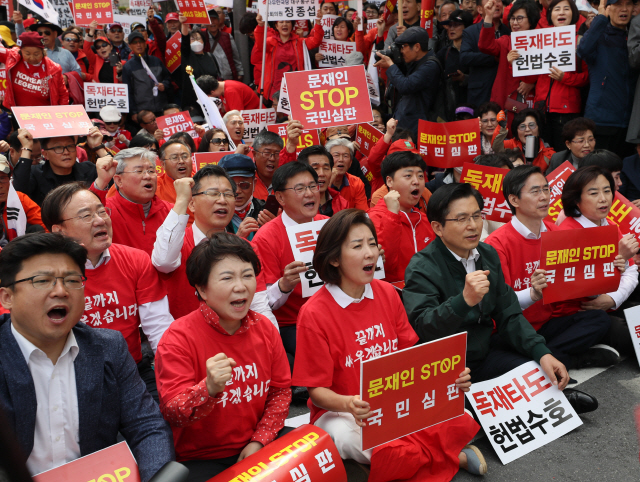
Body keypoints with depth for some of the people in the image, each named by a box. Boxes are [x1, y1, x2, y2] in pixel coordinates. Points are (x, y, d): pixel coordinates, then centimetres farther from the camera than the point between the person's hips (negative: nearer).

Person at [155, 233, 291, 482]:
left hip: (254, 449, 4)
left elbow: (281, 390, 8)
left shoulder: (265, 328, 0)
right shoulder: (178, 338, -14)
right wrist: (209, 388, -38)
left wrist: (259, 440, -4)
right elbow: (172, 413, -19)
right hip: (198, 459, -4)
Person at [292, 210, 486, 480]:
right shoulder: (314, 314, -15)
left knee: (459, 419, -19)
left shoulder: (387, 294, 1)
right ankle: (452, 457, -7)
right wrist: (348, 404, -34)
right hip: (341, 410, -3)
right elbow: (317, 390, -11)